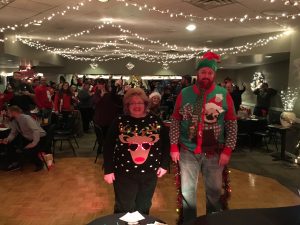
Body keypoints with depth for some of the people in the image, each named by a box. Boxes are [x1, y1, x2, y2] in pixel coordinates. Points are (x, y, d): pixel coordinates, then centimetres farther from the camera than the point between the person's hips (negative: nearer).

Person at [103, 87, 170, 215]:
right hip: (124, 173, -2)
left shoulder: (155, 121, 0)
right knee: (124, 210, 9)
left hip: (149, 173, 2)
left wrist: (164, 165, 2)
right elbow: (108, 147, -4)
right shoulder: (119, 122, -5)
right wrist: (108, 170, -6)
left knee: (144, 208, 19)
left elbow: (165, 144, 6)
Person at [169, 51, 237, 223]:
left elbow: (232, 124, -1)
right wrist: (174, 147, -2)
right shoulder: (185, 93, -1)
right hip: (188, 151, 1)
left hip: (214, 152, 0)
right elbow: (175, 121, 2)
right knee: (187, 190, 14)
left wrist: (228, 150, -7)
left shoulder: (224, 94, -3)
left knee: (215, 191, 14)